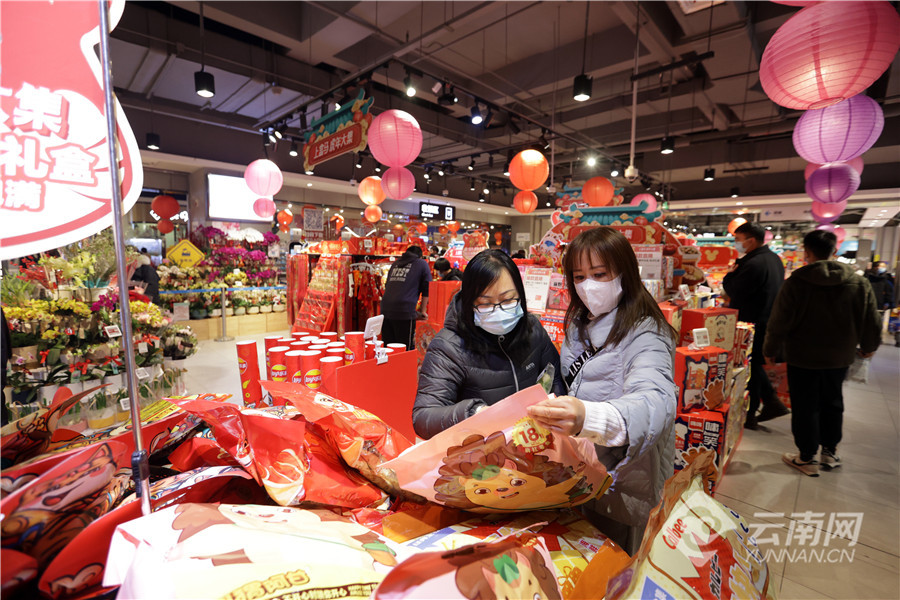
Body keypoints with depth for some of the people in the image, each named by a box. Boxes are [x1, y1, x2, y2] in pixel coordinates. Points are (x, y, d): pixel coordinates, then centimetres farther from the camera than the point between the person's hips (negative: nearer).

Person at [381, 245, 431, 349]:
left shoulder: (395, 263, 24)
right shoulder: (422, 264, 11)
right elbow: (426, 289, 8)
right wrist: (423, 312, 15)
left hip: (385, 309, 5)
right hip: (405, 311, -5)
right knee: (406, 350, 0)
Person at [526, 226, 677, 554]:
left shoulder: (644, 336, -21)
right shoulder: (579, 327, 5)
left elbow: (656, 401, -39)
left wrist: (588, 417, -56)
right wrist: (558, 412, -6)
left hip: (622, 494, -6)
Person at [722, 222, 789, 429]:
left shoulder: (754, 264, -23)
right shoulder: (774, 258, 10)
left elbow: (734, 292, -20)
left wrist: (731, 274, -5)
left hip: (753, 323, -9)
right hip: (768, 319, 9)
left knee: (749, 367, 2)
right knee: (754, 364, 21)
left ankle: (749, 414, 14)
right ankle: (772, 402, 27)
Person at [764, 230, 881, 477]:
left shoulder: (796, 282, -17)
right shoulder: (859, 283, -3)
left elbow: (779, 322, -16)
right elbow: (871, 321, 6)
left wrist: (771, 350, -3)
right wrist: (868, 346, 23)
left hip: (802, 357, -4)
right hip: (839, 357, 5)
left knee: (805, 407, 7)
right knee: (832, 403, 21)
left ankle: (807, 458, 17)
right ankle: (830, 452, 34)